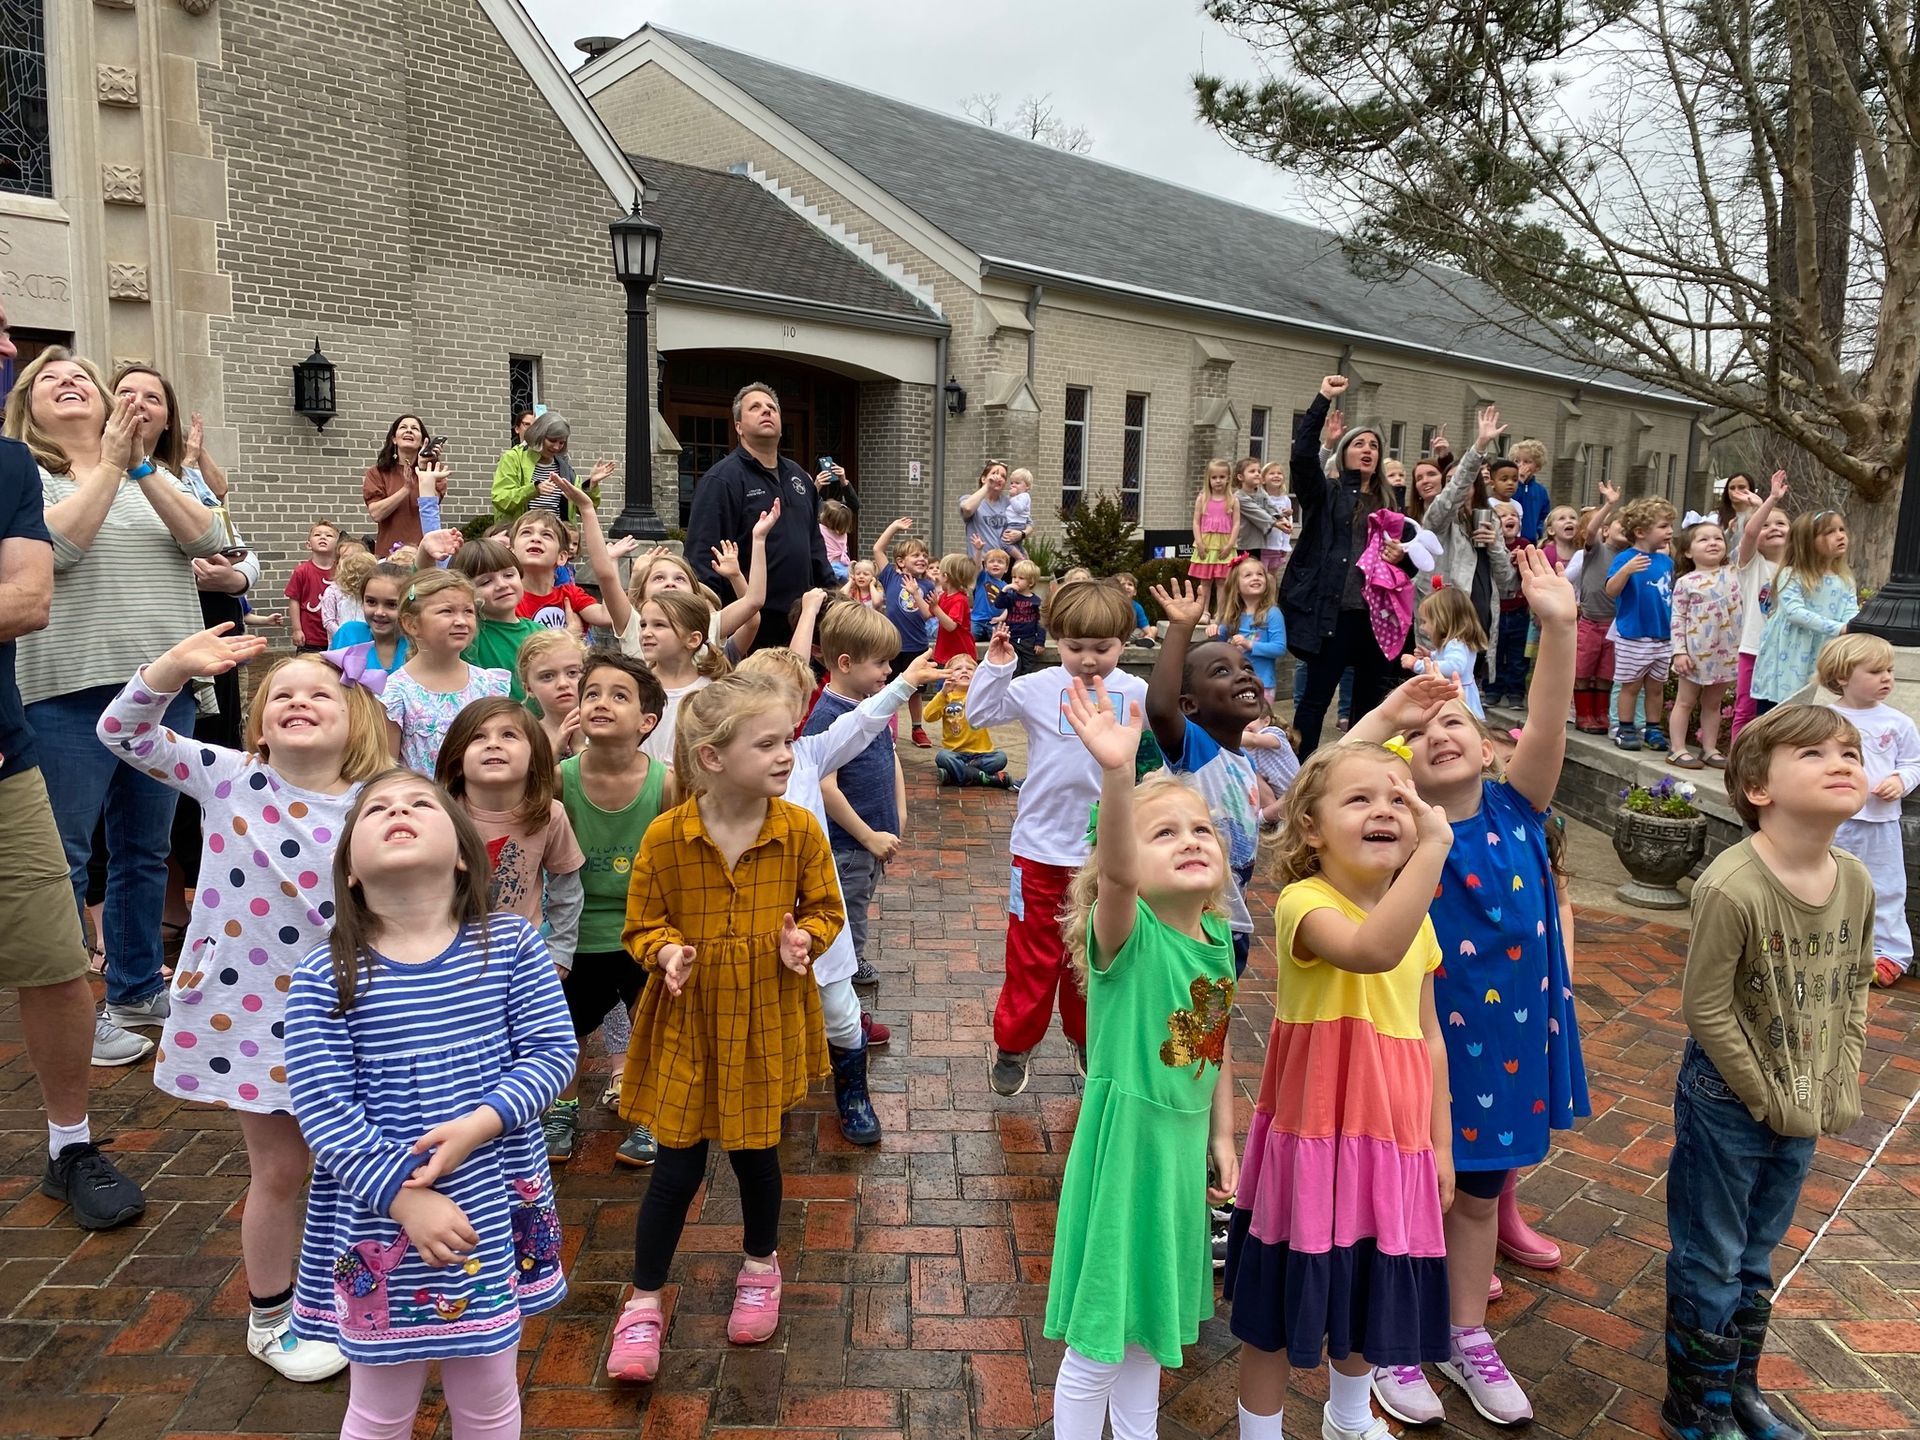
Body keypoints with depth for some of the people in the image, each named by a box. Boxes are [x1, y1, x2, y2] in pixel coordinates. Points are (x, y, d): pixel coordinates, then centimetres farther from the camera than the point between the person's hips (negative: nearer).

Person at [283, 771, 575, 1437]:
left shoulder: (510, 944, -7)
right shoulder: (324, 977, -12)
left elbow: (551, 1051, -7)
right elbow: (321, 1107, -14)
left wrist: (476, 1126, -21)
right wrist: (404, 1197, -21)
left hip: (497, 1207, 1)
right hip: (379, 1218, -1)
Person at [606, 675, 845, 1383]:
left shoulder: (799, 829, -11)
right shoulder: (665, 837, -15)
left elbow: (825, 908, 2)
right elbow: (642, 923, -3)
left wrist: (804, 938, -18)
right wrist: (666, 951, -23)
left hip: (766, 1019, 1)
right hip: (688, 1021, -1)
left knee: (755, 1153, 15)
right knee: (678, 1165, 6)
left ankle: (760, 1266, 43)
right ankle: (644, 1301, 27)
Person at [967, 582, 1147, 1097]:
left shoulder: (1137, 694, -3)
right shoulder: (1037, 688, -8)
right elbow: (978, 714, -6)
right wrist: (995, 665, -16)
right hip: (1042, 847, -2)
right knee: (1032, 955, 9)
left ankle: (1087, 1039, 37)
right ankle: (1013, 1045, 25)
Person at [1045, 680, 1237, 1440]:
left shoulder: (1218, 939, -2)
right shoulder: (1129, 934, -21)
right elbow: (1115, 874, -44)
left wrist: (1222, 1136, 11)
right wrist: (1117, 776, -60)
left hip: (1184, 1146, 7)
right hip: (1124, 1142, -6)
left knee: (1150, 1321, 25)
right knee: (1098, 1339, 6)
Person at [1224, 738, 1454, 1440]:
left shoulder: (1418, 921, 4)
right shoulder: (1304, 902, -19)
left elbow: (1428, 1037, 11)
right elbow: (1372, 950, -41)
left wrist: (1441, 1144, 12)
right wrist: (1434, 848, -40)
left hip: (1396, 1144, 7)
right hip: (1314, 1141, -6)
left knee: (1369, 1298, 24)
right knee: (1281, 1307, 9)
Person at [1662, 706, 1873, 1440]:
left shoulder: (1857, 883, -6)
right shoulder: (1731, 888, -27)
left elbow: (1853, 991, 8)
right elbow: (1706, 1009, -20)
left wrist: (1840, 1089, 3)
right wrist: (1768, 1101, -13)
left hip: (1804, 1106, 7)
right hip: (1729, 1103, -6)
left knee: (1756, 1252, 23)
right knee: (1710, 1257, 10)